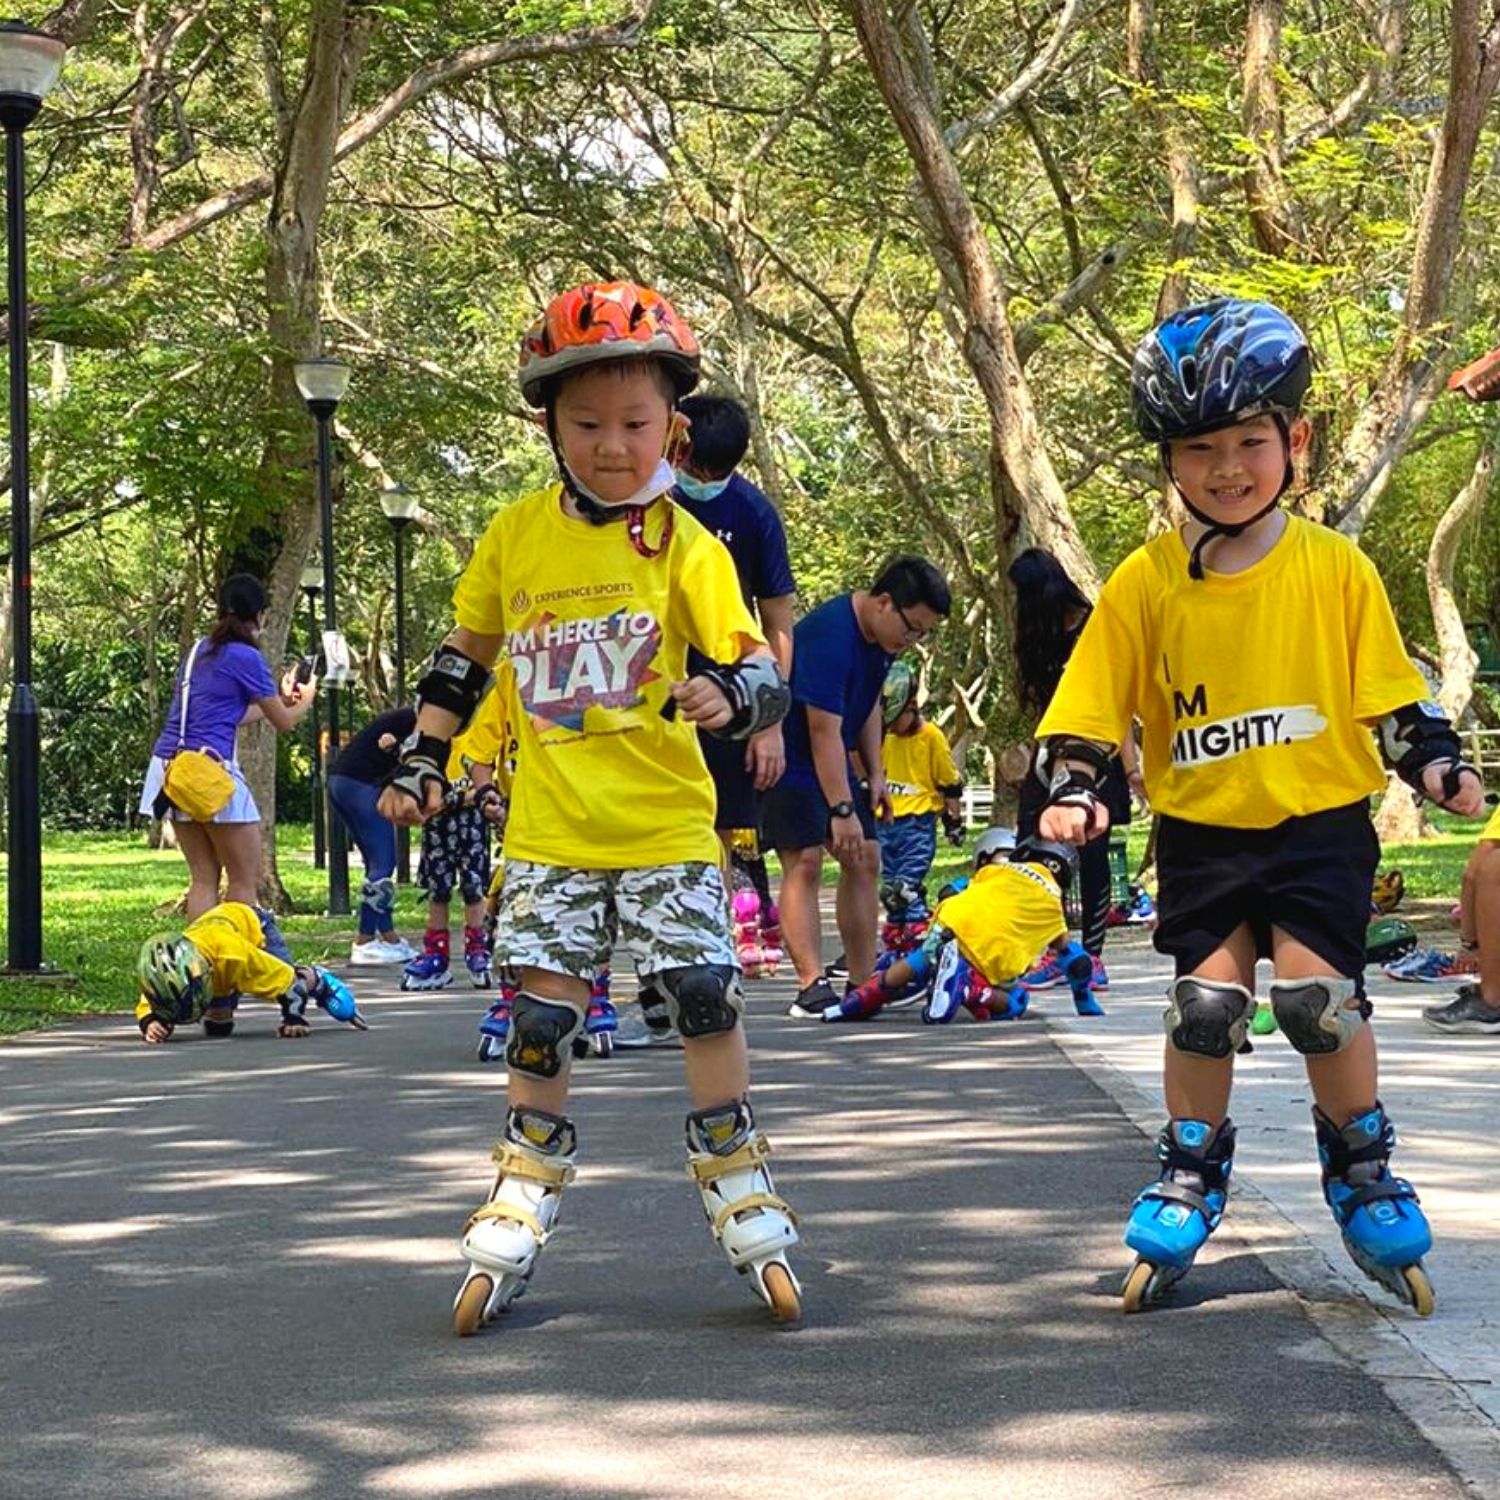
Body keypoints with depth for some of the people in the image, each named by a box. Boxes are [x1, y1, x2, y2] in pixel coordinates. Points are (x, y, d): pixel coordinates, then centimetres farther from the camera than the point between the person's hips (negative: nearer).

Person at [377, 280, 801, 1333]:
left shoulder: (684, 543, -6)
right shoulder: (515, 537, 2)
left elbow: (761, 671, -12)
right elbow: (465, 656, 17)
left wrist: (732, 694, -34)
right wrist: (424, 762, 15)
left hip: (666, 825, -2)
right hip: (550, 830, 2)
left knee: (706, 999, -2)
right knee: (540, 1019, 7)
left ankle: (742, 1195, 16)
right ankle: (521, 1209, 22)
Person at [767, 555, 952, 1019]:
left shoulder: (883, 636, 1)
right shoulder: (828, 635, -28)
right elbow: (824, 731, -30)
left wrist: (875, 774, 8)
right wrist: (842, 810, -30)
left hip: (833, 759, 9)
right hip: (790, 759, -9)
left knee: (864, 859, 6)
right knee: (804, 862, -17)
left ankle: (864, 984, 9)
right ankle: (811, 987, -21)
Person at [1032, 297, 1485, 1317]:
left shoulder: (1336, 569, -2)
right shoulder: (1147, 582, -1)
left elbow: (1390, 692, 4)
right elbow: (1093, 708, 3)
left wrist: (1435, 763, -11)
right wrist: (1076, 790, -11)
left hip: (1321, 821, -1)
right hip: (1202, 829, 1)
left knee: (1319, 992, -13)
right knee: (1205, 1000, -4)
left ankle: (1362, 1168, 8)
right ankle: (1191, 1176, 17)